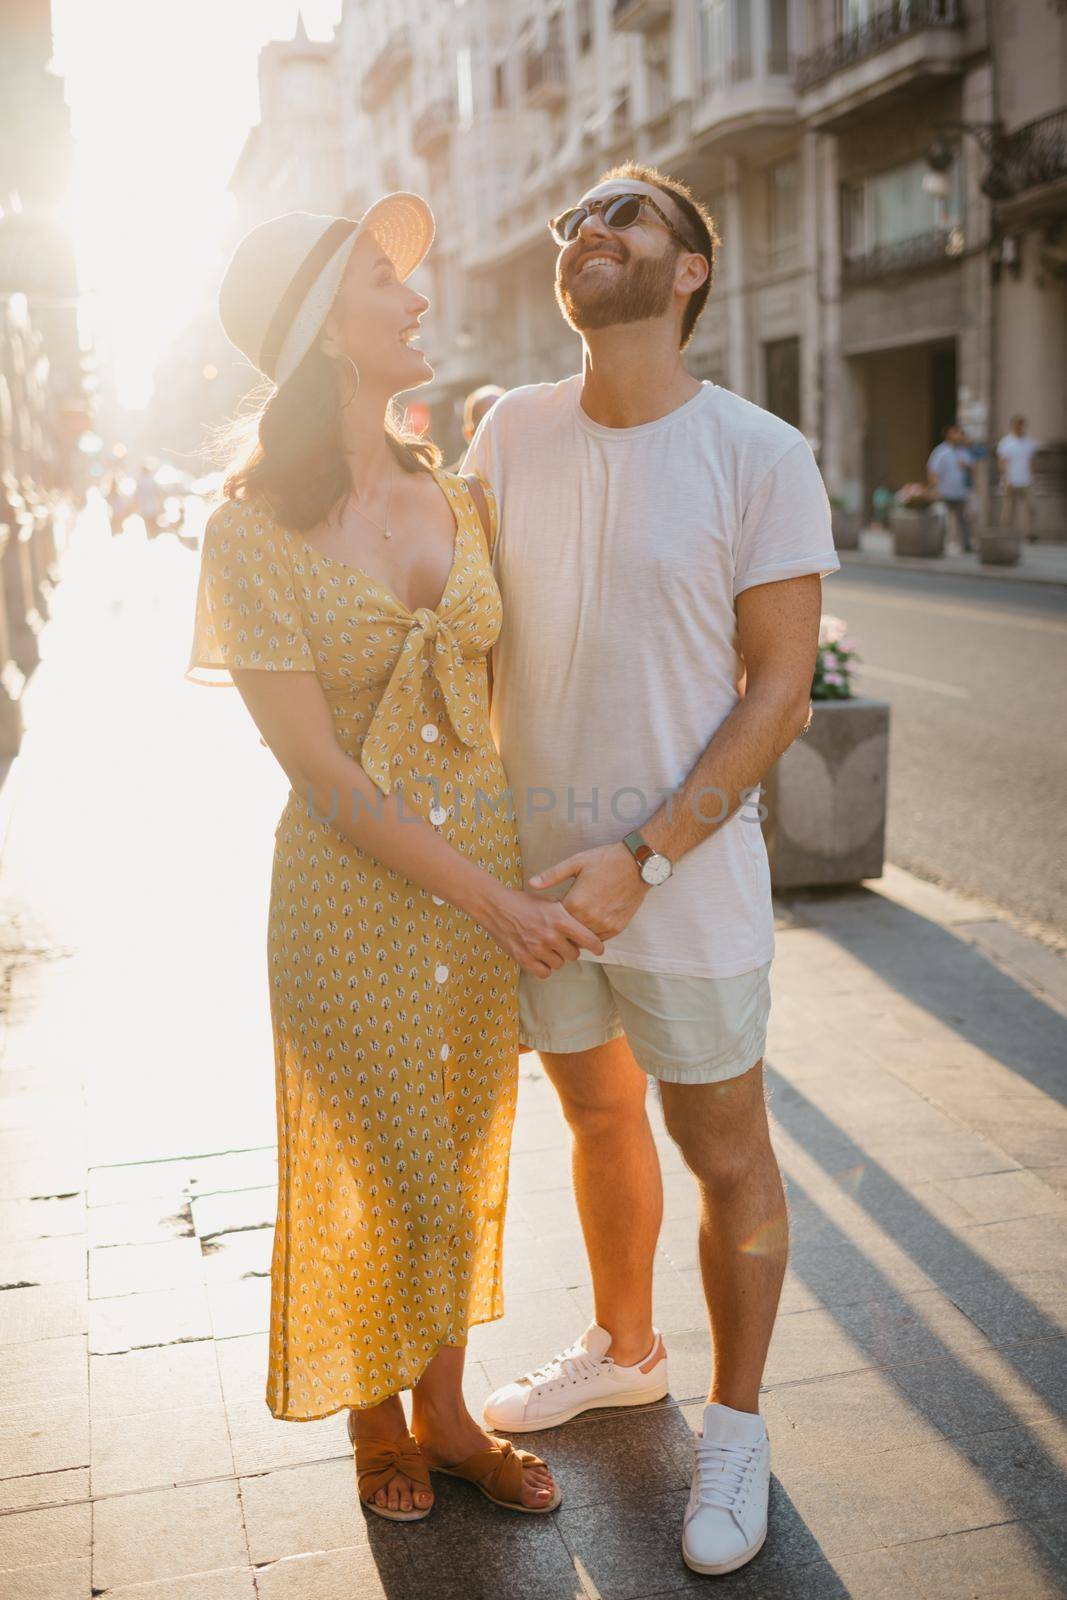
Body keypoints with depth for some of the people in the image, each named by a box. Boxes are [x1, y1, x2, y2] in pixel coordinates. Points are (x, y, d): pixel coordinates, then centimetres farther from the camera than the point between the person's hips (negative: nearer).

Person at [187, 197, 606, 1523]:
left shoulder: (460, 501, 2)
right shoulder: (252, 533, -14)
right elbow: (319, 770, -16)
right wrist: (489, 897, -18)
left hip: (491, 872, 5)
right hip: (351, 893, -5)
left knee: (465, 1164, 17)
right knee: (382, 1180, 10)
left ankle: (443, 1411, 39)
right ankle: (374, 1418, 39)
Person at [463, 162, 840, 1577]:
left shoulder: (761, 457, -13)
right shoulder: (514, 431, 1)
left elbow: (780, 692, -13)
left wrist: (645, 858, -19)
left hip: (688, 883, -4)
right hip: (537, 869, 5)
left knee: (724, 1156, 10)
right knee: (598, 1117, 22)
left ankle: (735, 1422, 33)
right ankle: (624, 1349, 47)